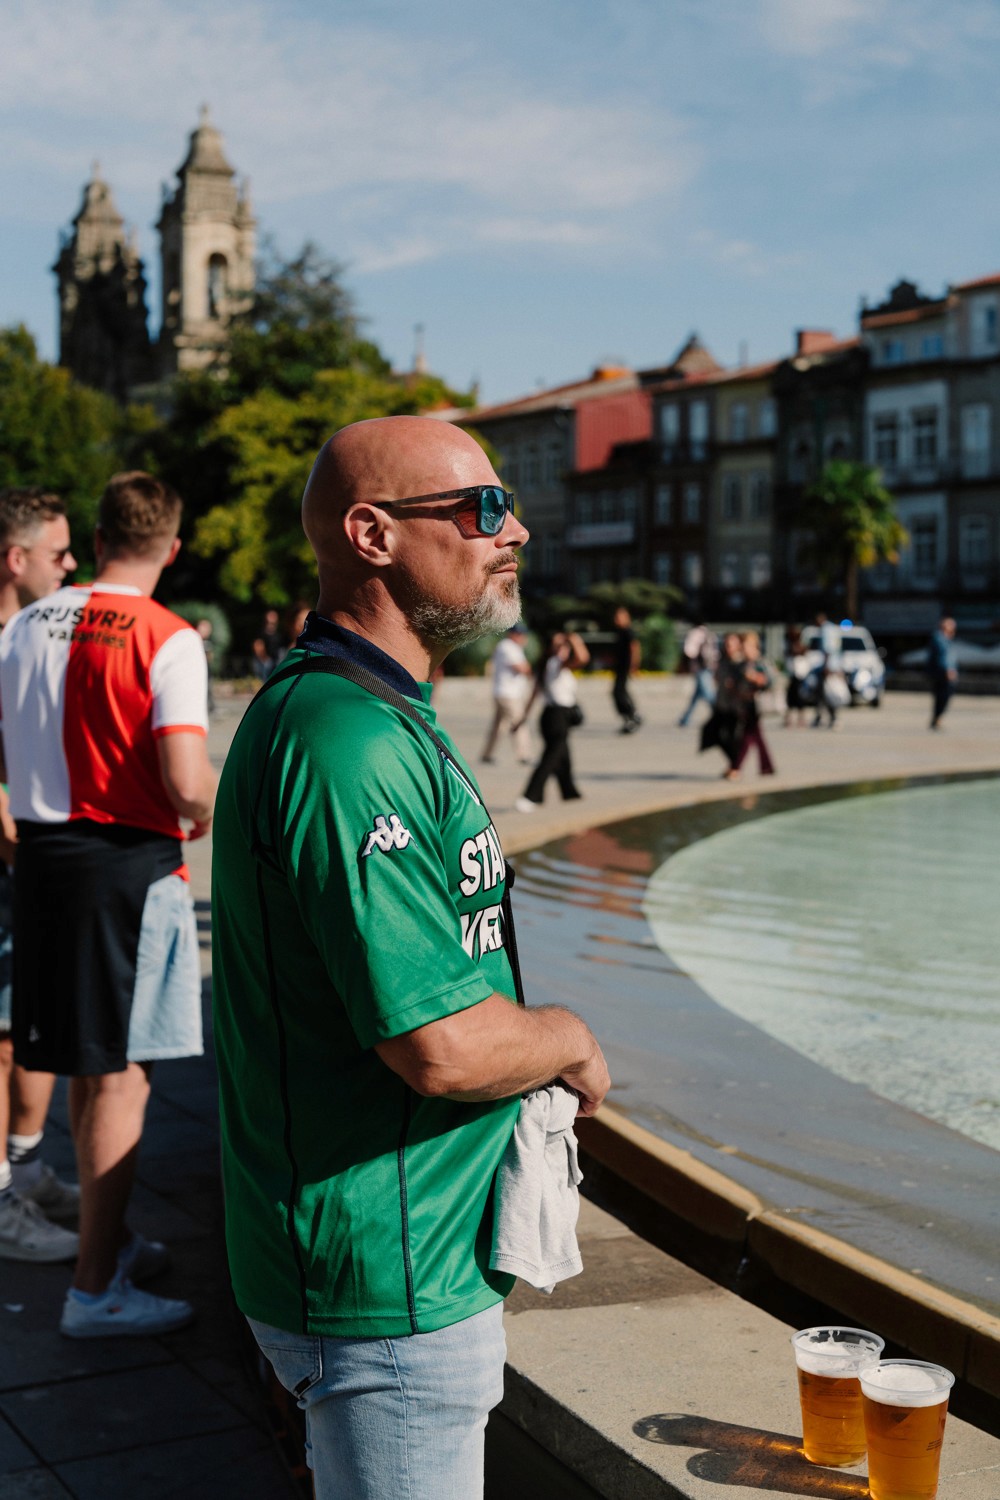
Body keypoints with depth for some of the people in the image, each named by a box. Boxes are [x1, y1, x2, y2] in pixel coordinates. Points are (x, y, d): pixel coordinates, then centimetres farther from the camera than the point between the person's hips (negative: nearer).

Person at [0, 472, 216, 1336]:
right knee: (120, 1075, 1)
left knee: (86, 1068, 18)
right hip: (129, 863, -6)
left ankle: (109, 1240, 34)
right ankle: (96, 1289, 6)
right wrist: (208, 811, 0)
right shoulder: (168, 641, -13)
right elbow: (186, 785, -22)